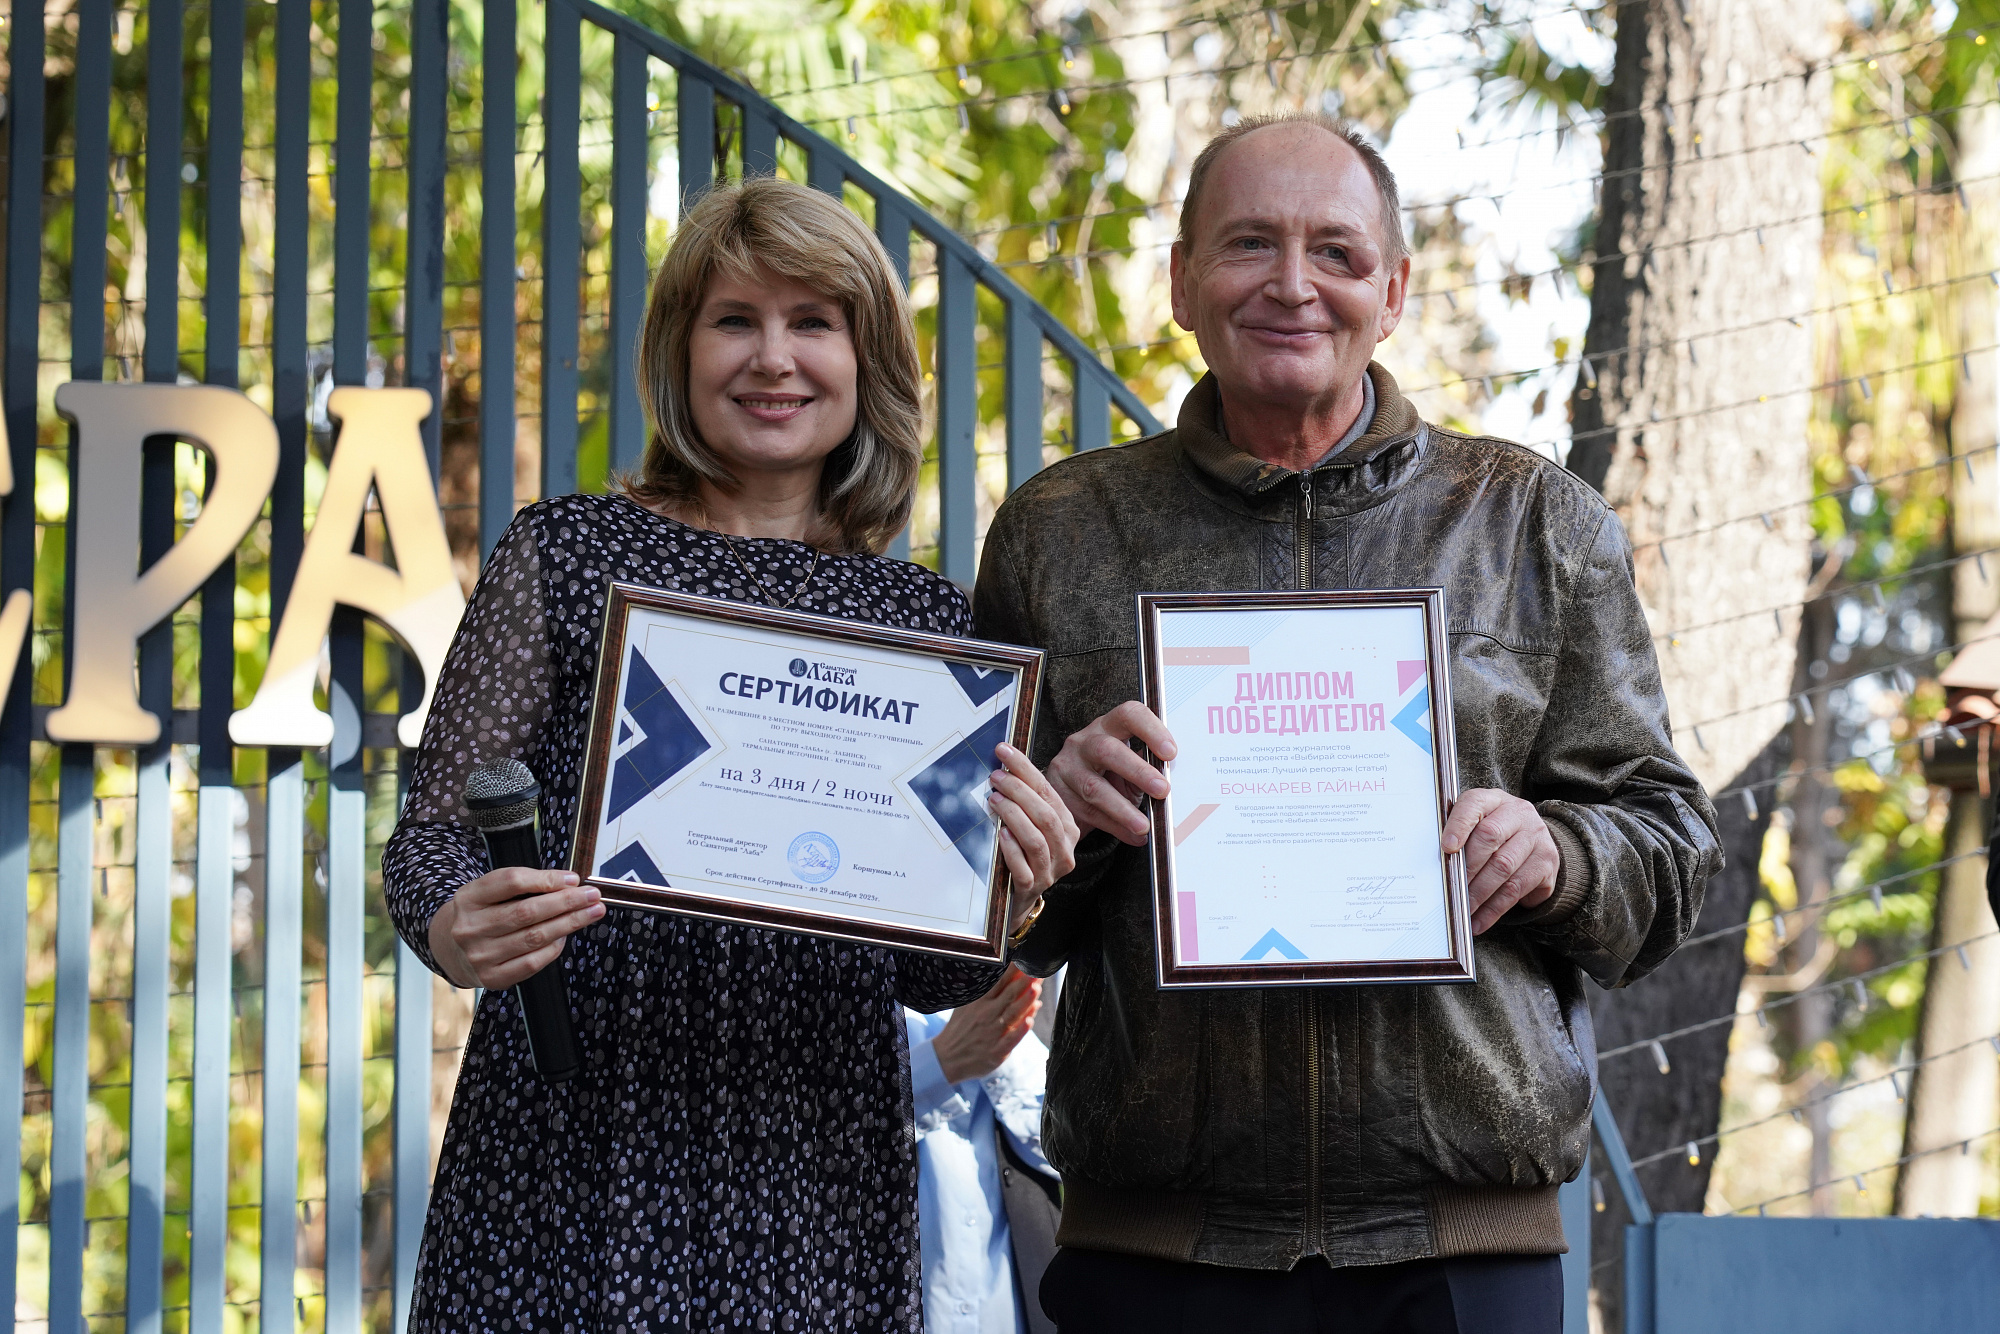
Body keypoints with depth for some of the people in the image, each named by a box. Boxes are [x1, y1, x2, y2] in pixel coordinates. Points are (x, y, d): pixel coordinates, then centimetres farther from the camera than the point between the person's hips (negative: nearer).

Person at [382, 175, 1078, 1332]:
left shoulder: (928, 623, 11)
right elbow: (439, 831, 2)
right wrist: (456, 934, -20)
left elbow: (923, 978, 13)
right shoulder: (565, 558, 4)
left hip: (813, 1183, 2)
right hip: (572, 1155, -2)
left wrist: (1003, 899, -9)